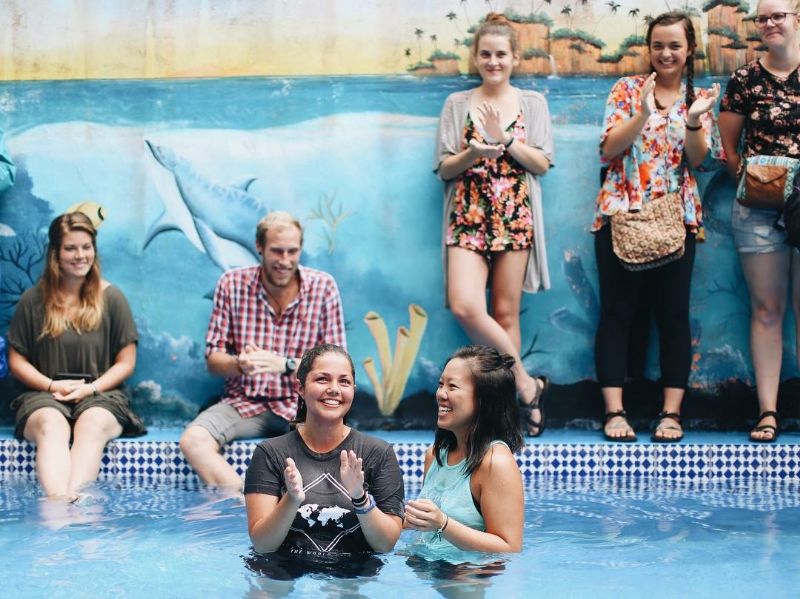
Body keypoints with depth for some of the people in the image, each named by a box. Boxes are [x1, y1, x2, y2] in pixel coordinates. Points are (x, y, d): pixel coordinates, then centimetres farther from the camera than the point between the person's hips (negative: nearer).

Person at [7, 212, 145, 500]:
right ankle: (58, 502, -61)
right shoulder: (33, 300, 9)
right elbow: (17, 361, 10)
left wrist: (91, 388, -9)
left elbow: (126, 362, 8)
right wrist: (52, 385, -8)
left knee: (93, 424, -36)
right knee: (50, 425, -36)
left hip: (100, 395, 0)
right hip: (44, 396, 0)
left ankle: (73, 497, -58)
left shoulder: (111, 298, 8)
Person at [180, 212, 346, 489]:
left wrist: (285, 365, -22)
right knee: (193, 440, -27)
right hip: (244, 402, 1)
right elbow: (213, 358, 2)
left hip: (301, 404, -1)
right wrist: (239, 364, -23)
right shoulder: (233, 284, -1)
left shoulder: (323, 287, -3)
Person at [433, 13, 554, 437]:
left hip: (515, 218, 0)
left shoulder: (532, 104, 8)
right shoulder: (458, 104, 8)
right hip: (468, 219, 0)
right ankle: (527, 383, -4)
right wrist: (473, 153, -15)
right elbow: (443, 168, 5)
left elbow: (543, 164, 0)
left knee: (505, 312, 1)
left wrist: (504, 138, -12)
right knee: (465, 306, -18)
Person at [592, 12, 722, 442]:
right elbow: (608, 150, -6)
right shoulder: (627, 89, 4)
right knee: (617, 312, -1)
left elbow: (697, 160, -2)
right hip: (620, 214, -1)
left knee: (673, 314, 1)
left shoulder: (699, 99, 9)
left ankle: (672, 412, 6)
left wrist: (693, 120, -20)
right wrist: (643, 113, -20)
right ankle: (614, 411, 2)